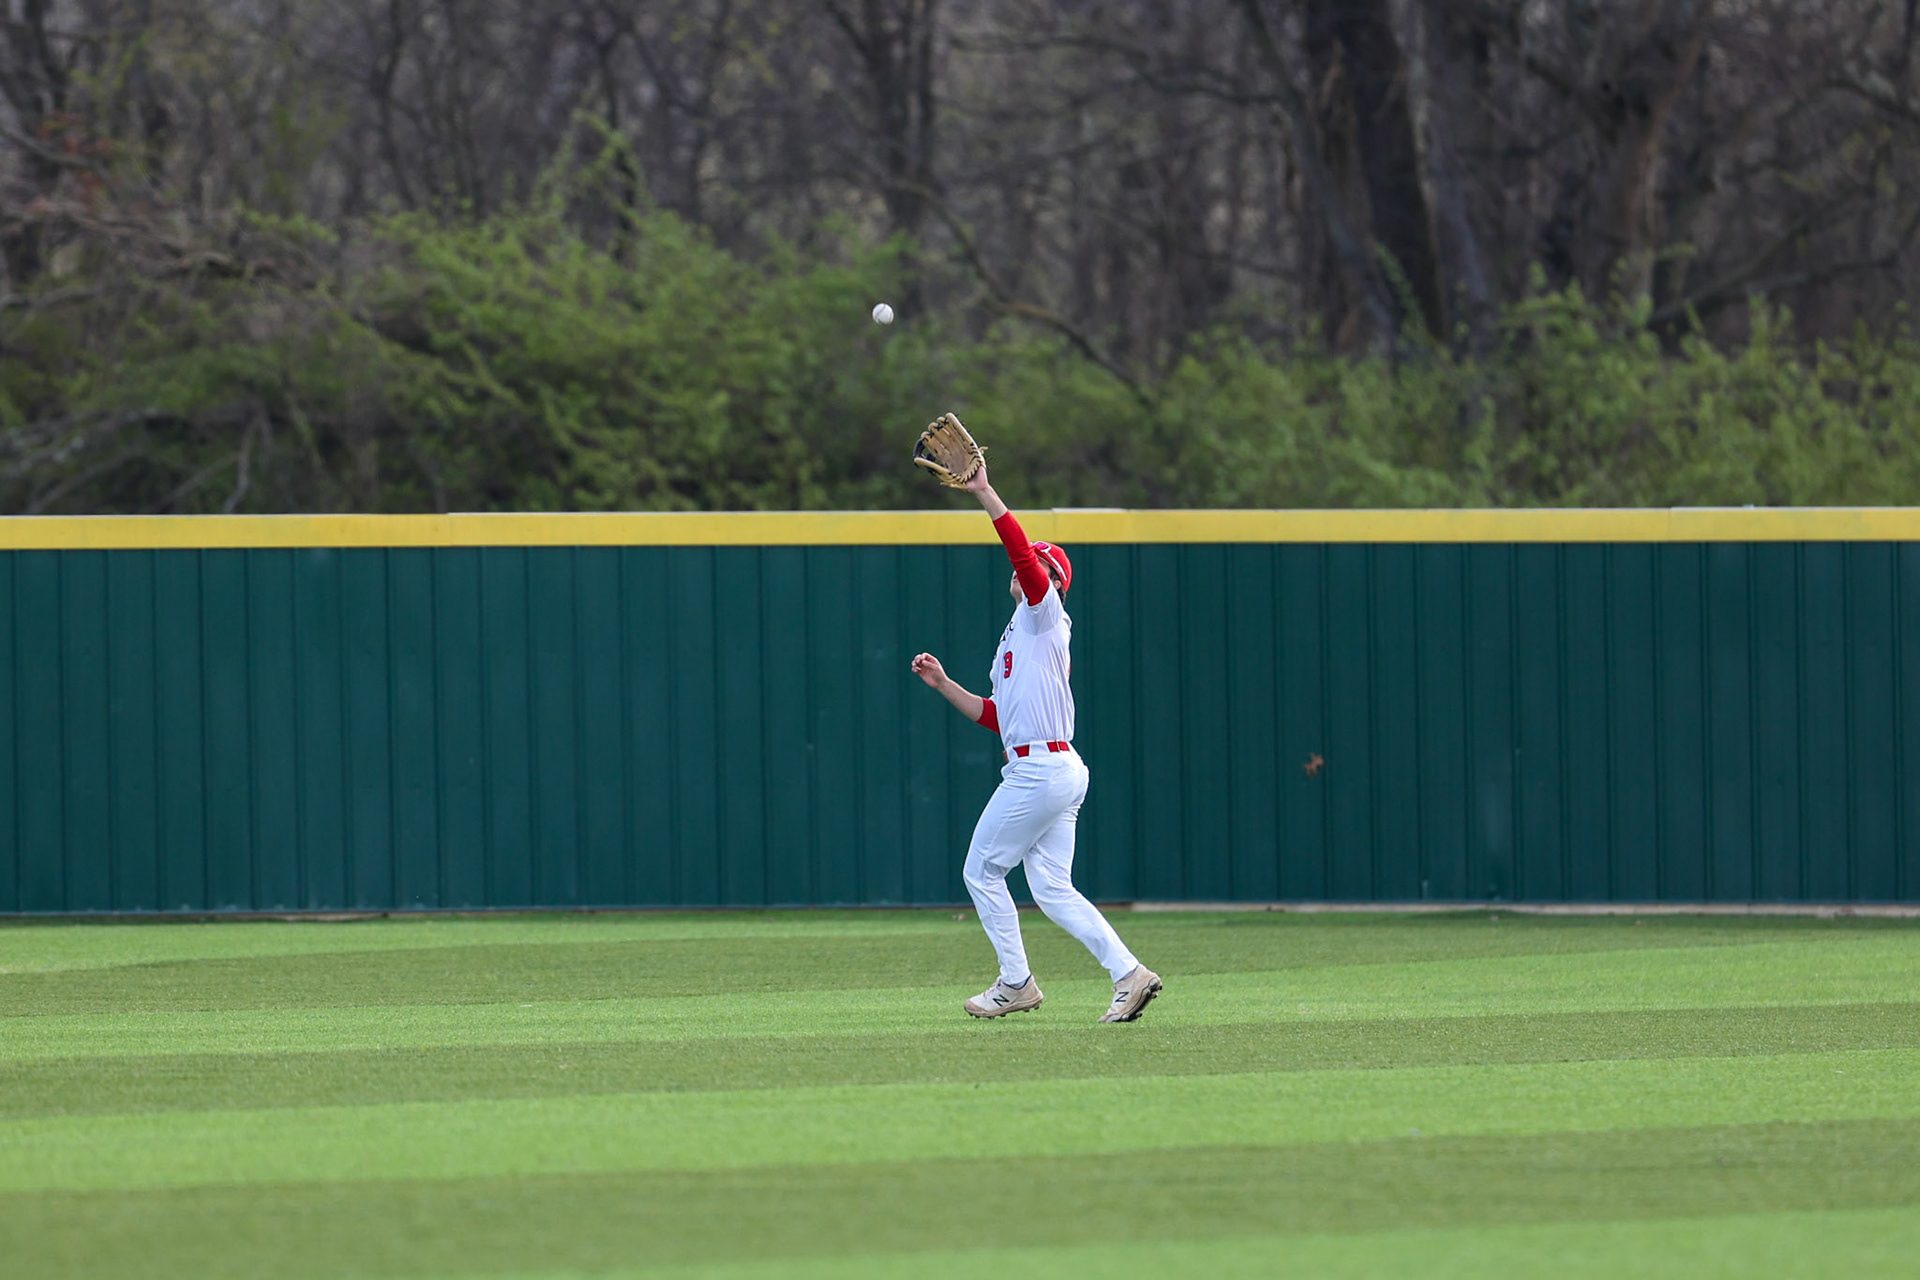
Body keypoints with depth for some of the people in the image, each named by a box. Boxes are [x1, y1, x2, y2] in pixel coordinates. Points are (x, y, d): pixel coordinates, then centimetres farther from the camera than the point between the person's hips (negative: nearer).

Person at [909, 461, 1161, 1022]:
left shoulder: (1045, 616, -3)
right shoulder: (1019, 640, 25)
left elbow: (1023, 551, -20)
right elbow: (997, 716, 26)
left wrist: (985, 493, -20)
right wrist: (945, 686, 20)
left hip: (1042, 769, -10)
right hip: (1058, 772, 10)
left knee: (982, 871, 0)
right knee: (1052, 889, 5)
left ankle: (1016, 983, 5)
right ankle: (1128, 974, -3)